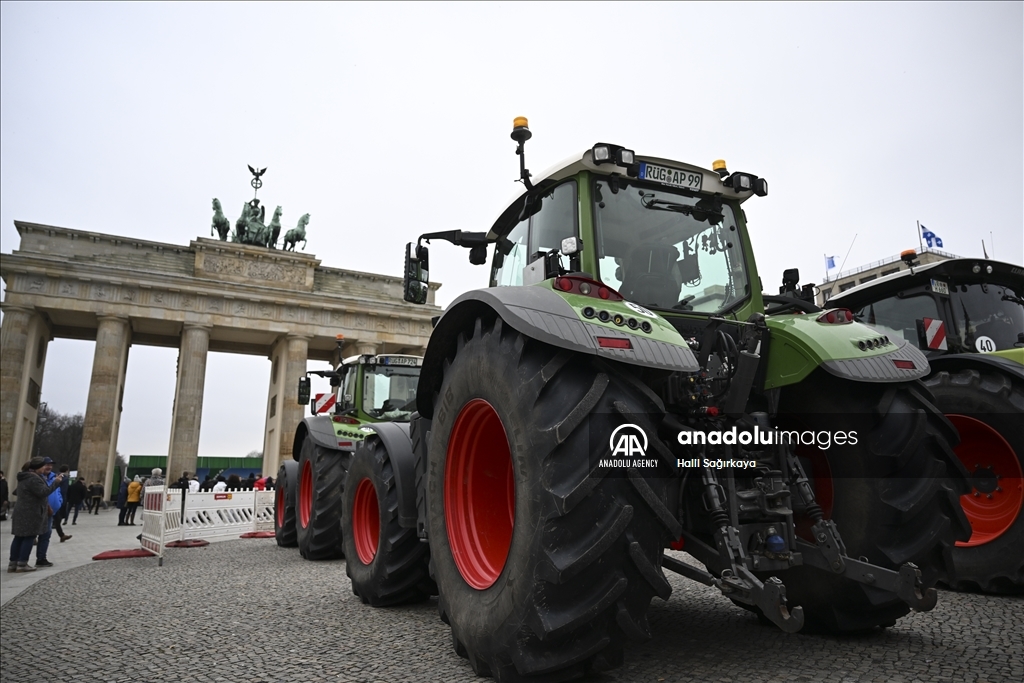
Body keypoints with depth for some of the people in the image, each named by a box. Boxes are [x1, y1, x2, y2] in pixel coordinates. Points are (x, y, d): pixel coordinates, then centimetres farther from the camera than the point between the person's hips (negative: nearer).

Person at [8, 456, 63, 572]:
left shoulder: (24, 477, 17)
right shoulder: (33, 478, -18)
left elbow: (17, 492, 30)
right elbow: (43, 492, -23)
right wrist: (56, 482, -19)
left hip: (21, 512, 10)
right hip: (30, 513, -10)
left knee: (18, 537, 10)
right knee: (29, 538, -5)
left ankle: (13, 563, 12)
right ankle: (22, 564, -4)